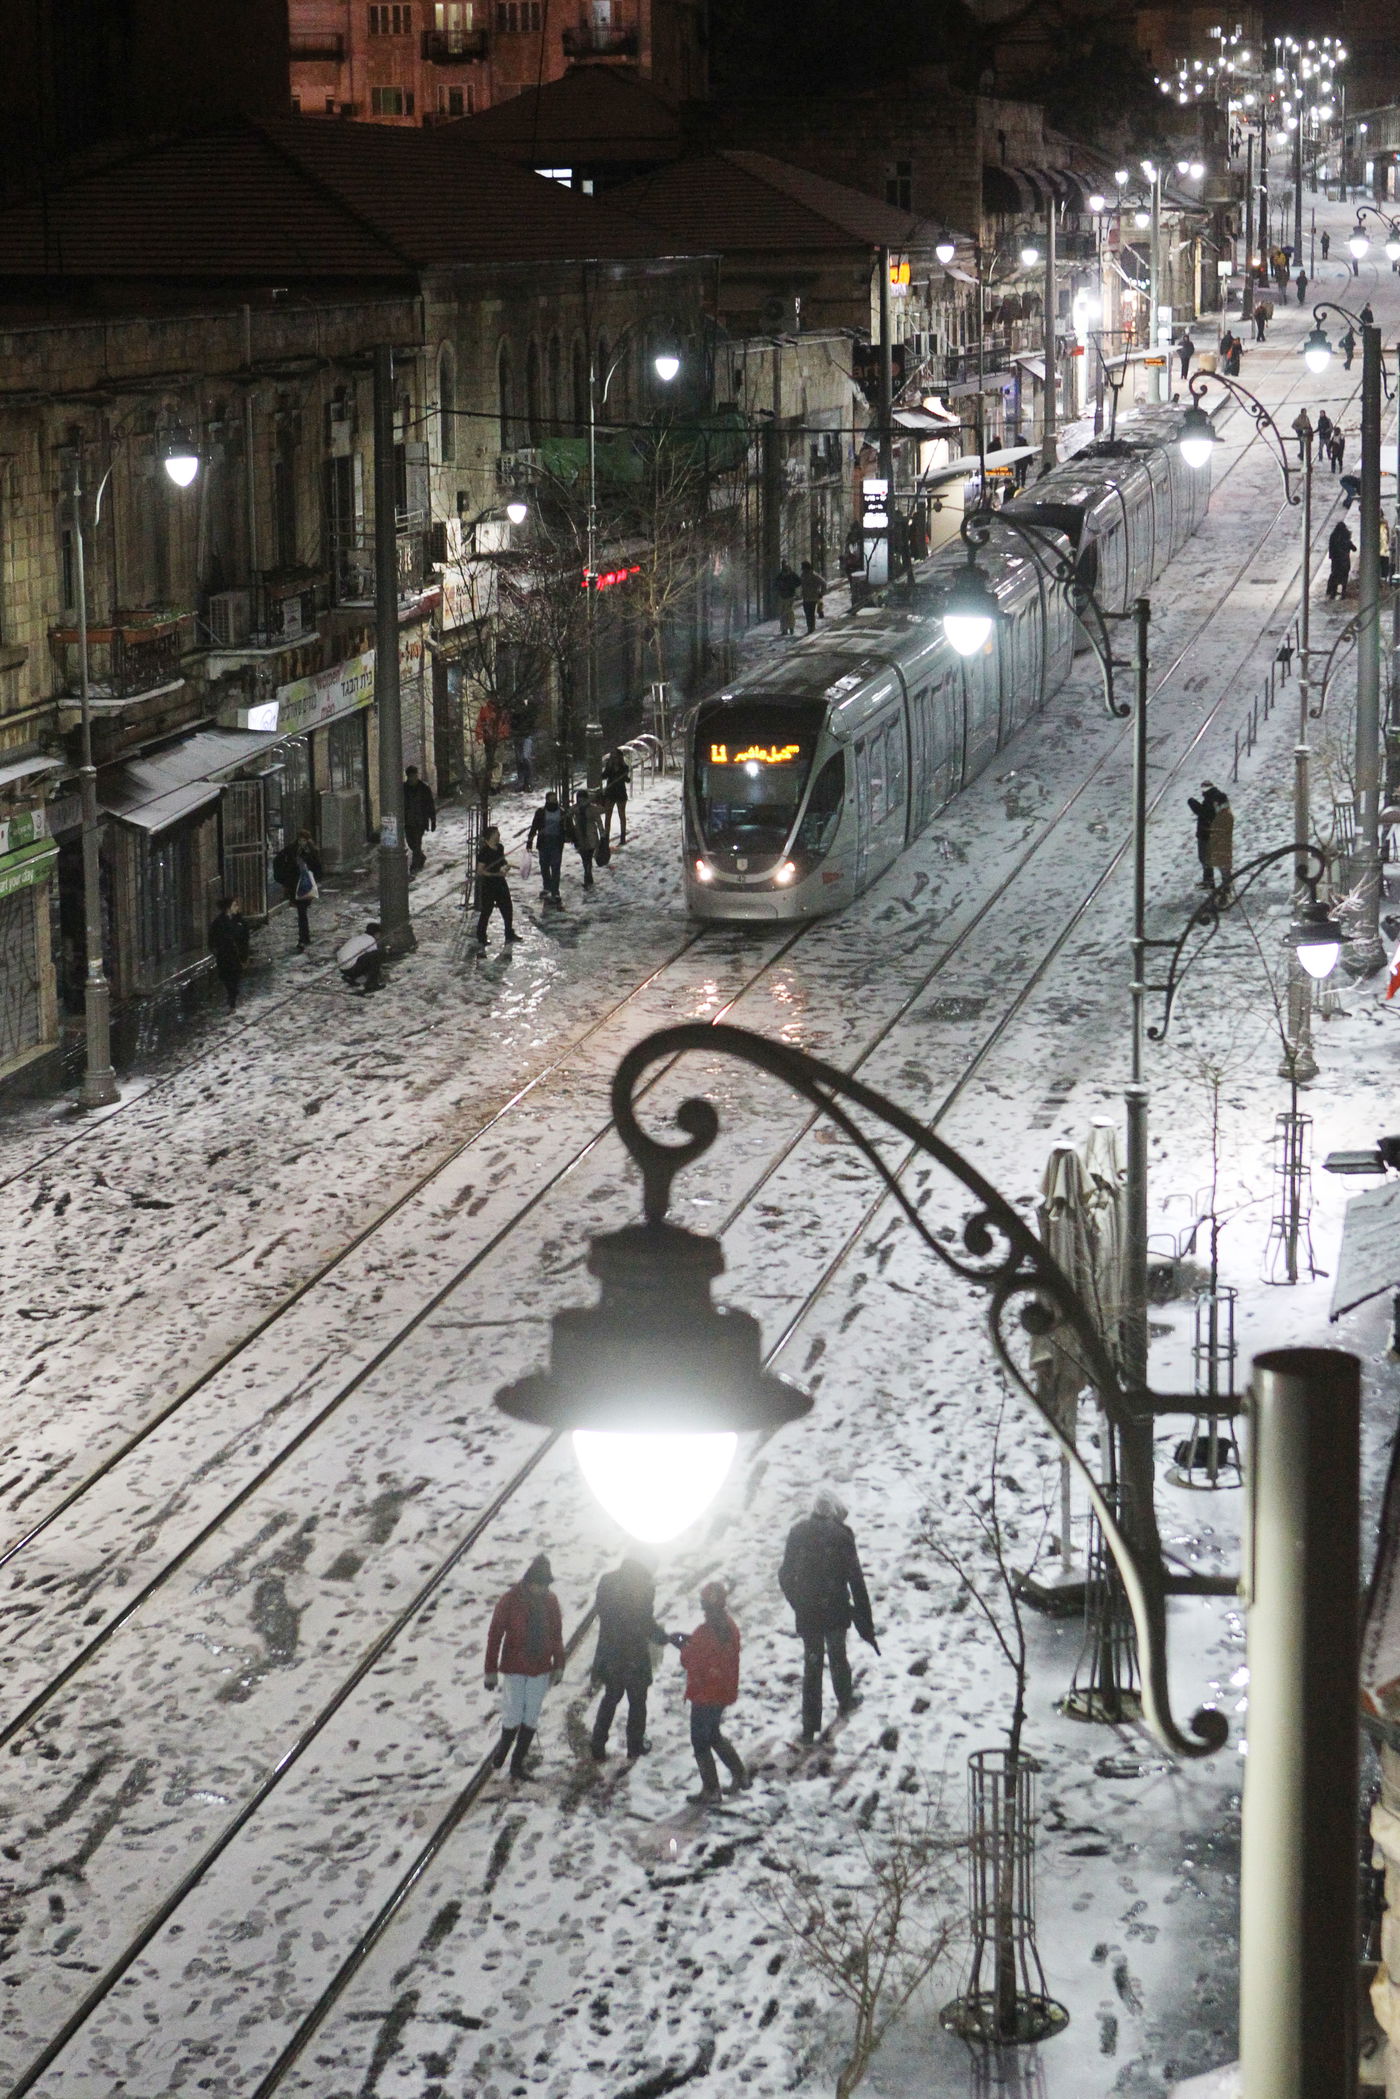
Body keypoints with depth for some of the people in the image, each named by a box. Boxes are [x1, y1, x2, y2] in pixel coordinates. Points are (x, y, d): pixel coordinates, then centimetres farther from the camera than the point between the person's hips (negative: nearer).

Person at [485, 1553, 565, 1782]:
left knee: (531, 1719, 6)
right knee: (513, 1717, -3)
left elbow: (556, 1634, 9)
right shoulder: (510, 1600, -13)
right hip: (514, 1668, -3)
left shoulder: (550, 1600, -2)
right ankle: (503, 1745, 27)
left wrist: (558, 1665, 9)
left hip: (540, 1669, 3)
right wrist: (491, 1670, -8)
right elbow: (495, 1635, -9)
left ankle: (518, 1763, 17)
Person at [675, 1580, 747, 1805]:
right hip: (725, 1692, 8)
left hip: (705, 1695, -8)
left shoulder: (705, 1632, -25)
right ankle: (739, 1774, 27)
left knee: (701, 1742, 5)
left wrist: (684, 1646, -1)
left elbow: (690, 1661, -20)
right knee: (713, 1735, 26)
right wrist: (691, 1641, 7)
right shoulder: (729, 1626, 2)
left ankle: (711, 1790, 9)